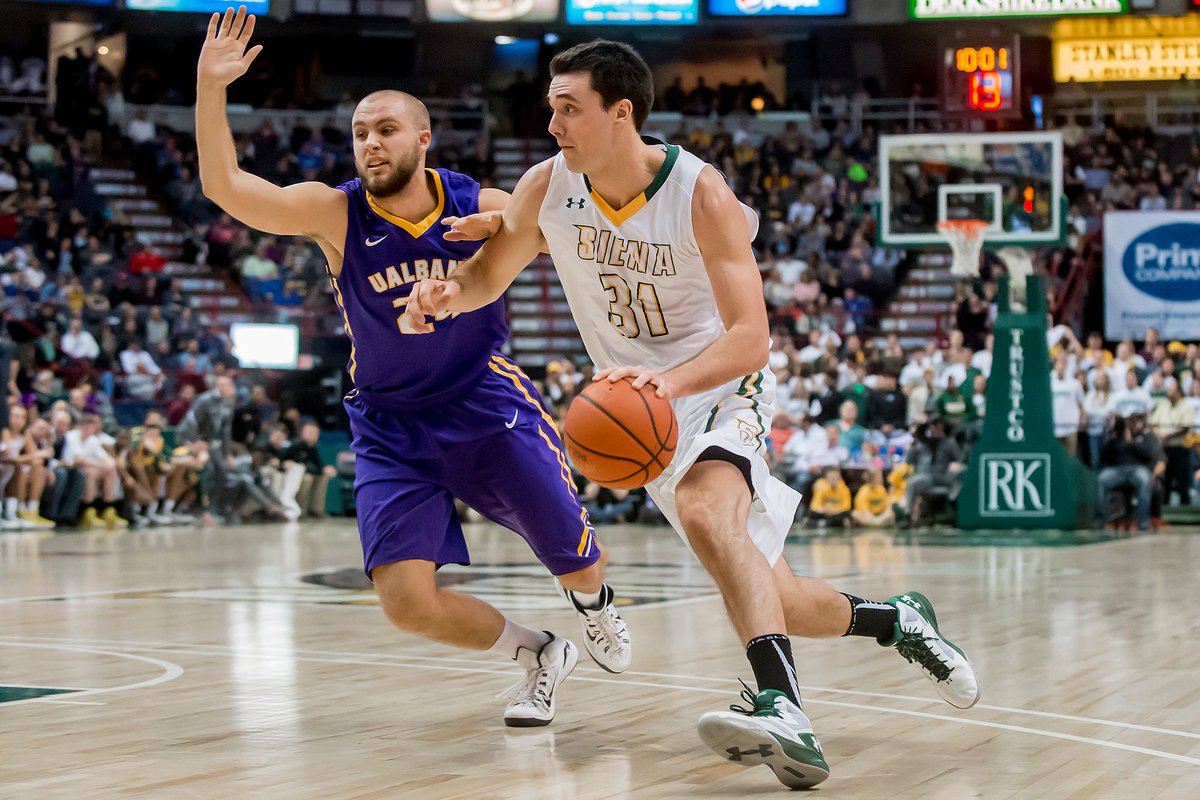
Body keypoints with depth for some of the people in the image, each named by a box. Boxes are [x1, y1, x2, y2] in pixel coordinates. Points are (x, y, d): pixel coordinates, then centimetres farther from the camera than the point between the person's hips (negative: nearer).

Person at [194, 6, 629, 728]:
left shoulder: (481, 207, -8)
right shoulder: (335, 214, -11)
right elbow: (226, 187, -23)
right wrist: (211, 88, -35)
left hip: (488, 406, 0)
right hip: (391, 430, 0)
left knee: (579, 564, 5)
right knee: (408, 603, -14)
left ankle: (594, 604, 46)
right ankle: (540, 655, 14)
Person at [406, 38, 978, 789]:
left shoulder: (701, 193, -23)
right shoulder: (547, 188, -10)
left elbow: (751, 338, -28)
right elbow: (489, 275, 5)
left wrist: (669, 379, -47)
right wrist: (449, 293, -20)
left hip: (724, 387, -5)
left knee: (705, 508, -38)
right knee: (769, 598, 2)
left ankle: (782, 708, -50)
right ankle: (897, 619, 29)